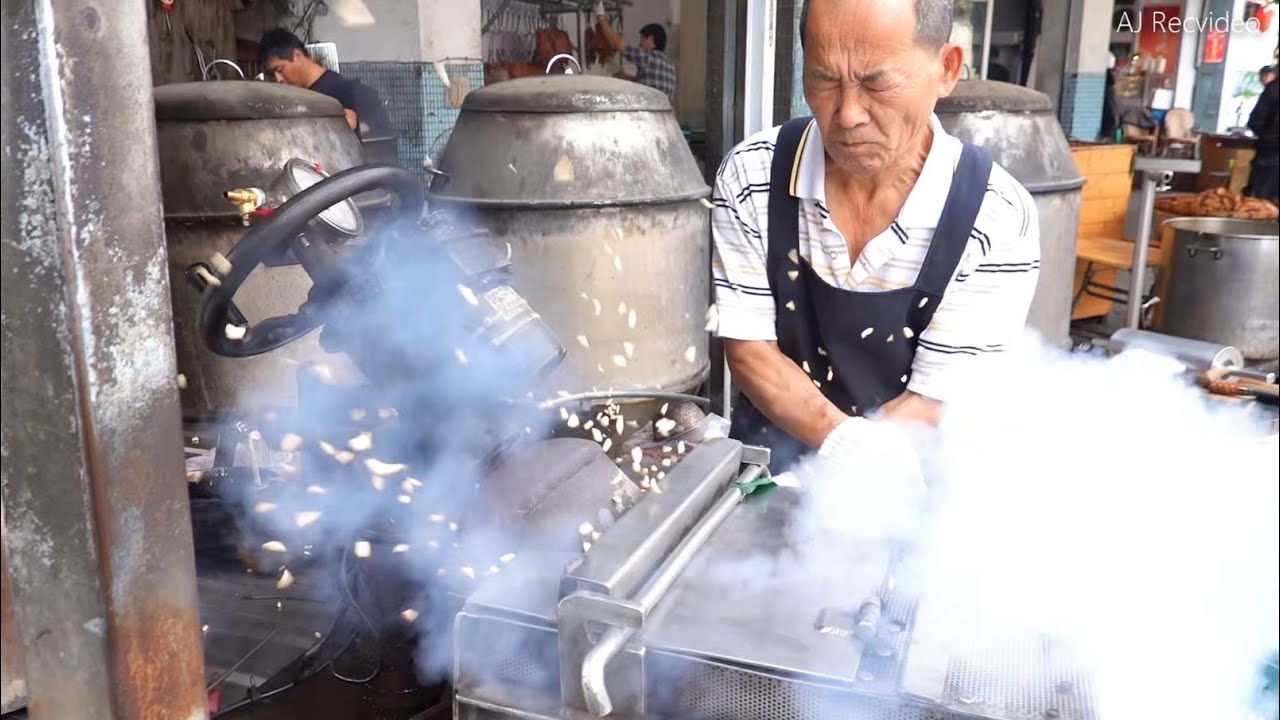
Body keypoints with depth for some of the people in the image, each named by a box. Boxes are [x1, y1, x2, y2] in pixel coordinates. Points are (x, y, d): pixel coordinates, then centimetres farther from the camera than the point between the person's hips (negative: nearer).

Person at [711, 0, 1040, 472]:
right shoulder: (750, 177, -11)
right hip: (771, 451, -2)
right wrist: (843, 441, -26)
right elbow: (749, 350, -9)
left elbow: (937, 403, -14)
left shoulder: (997, 219, -17)